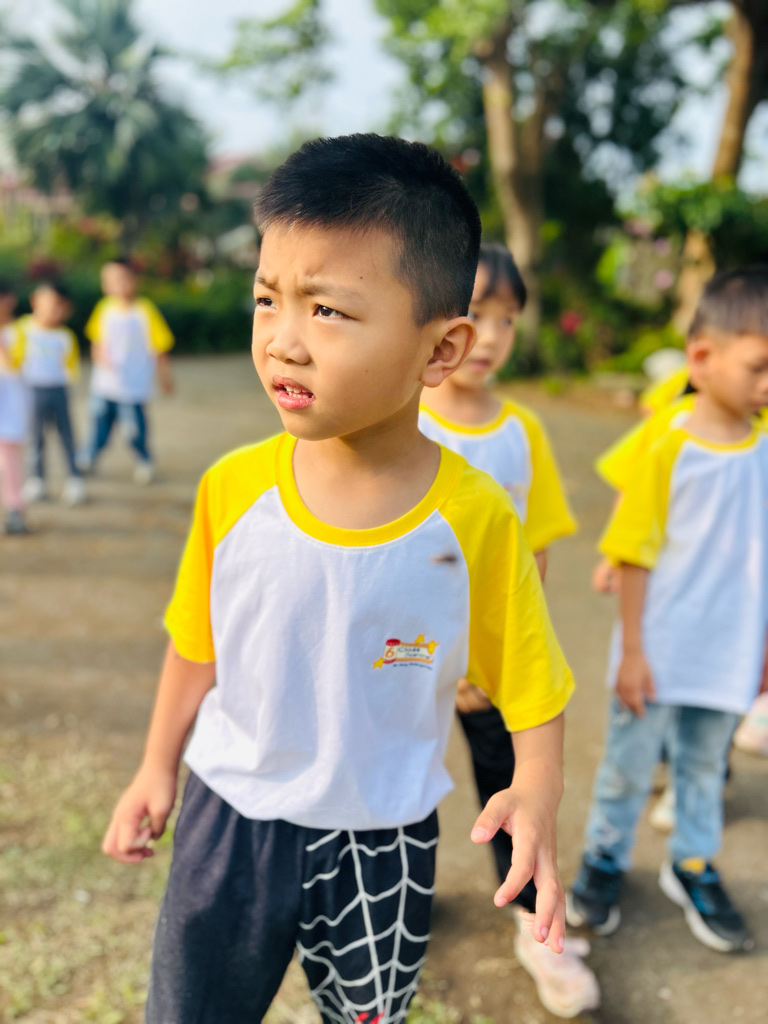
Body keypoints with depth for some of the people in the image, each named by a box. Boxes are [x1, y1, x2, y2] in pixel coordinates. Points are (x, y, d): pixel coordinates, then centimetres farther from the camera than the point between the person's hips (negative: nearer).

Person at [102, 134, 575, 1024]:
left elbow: (530, 684, -10)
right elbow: (197, 643, 1)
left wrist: (539, 789, -27)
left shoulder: (474, 517, -20)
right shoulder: (233, 487, -14)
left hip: (379, 843, -1)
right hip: (231, 813, 2)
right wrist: (157, 767, 8)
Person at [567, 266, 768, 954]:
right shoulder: (669, 452, -15)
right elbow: (636, 556, -11)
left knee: (706, 765, 20)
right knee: (629, 764, 12)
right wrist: (632, 651, -10)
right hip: (659, 655, -3)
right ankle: (604, 861, 34)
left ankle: (694, 868, 40)